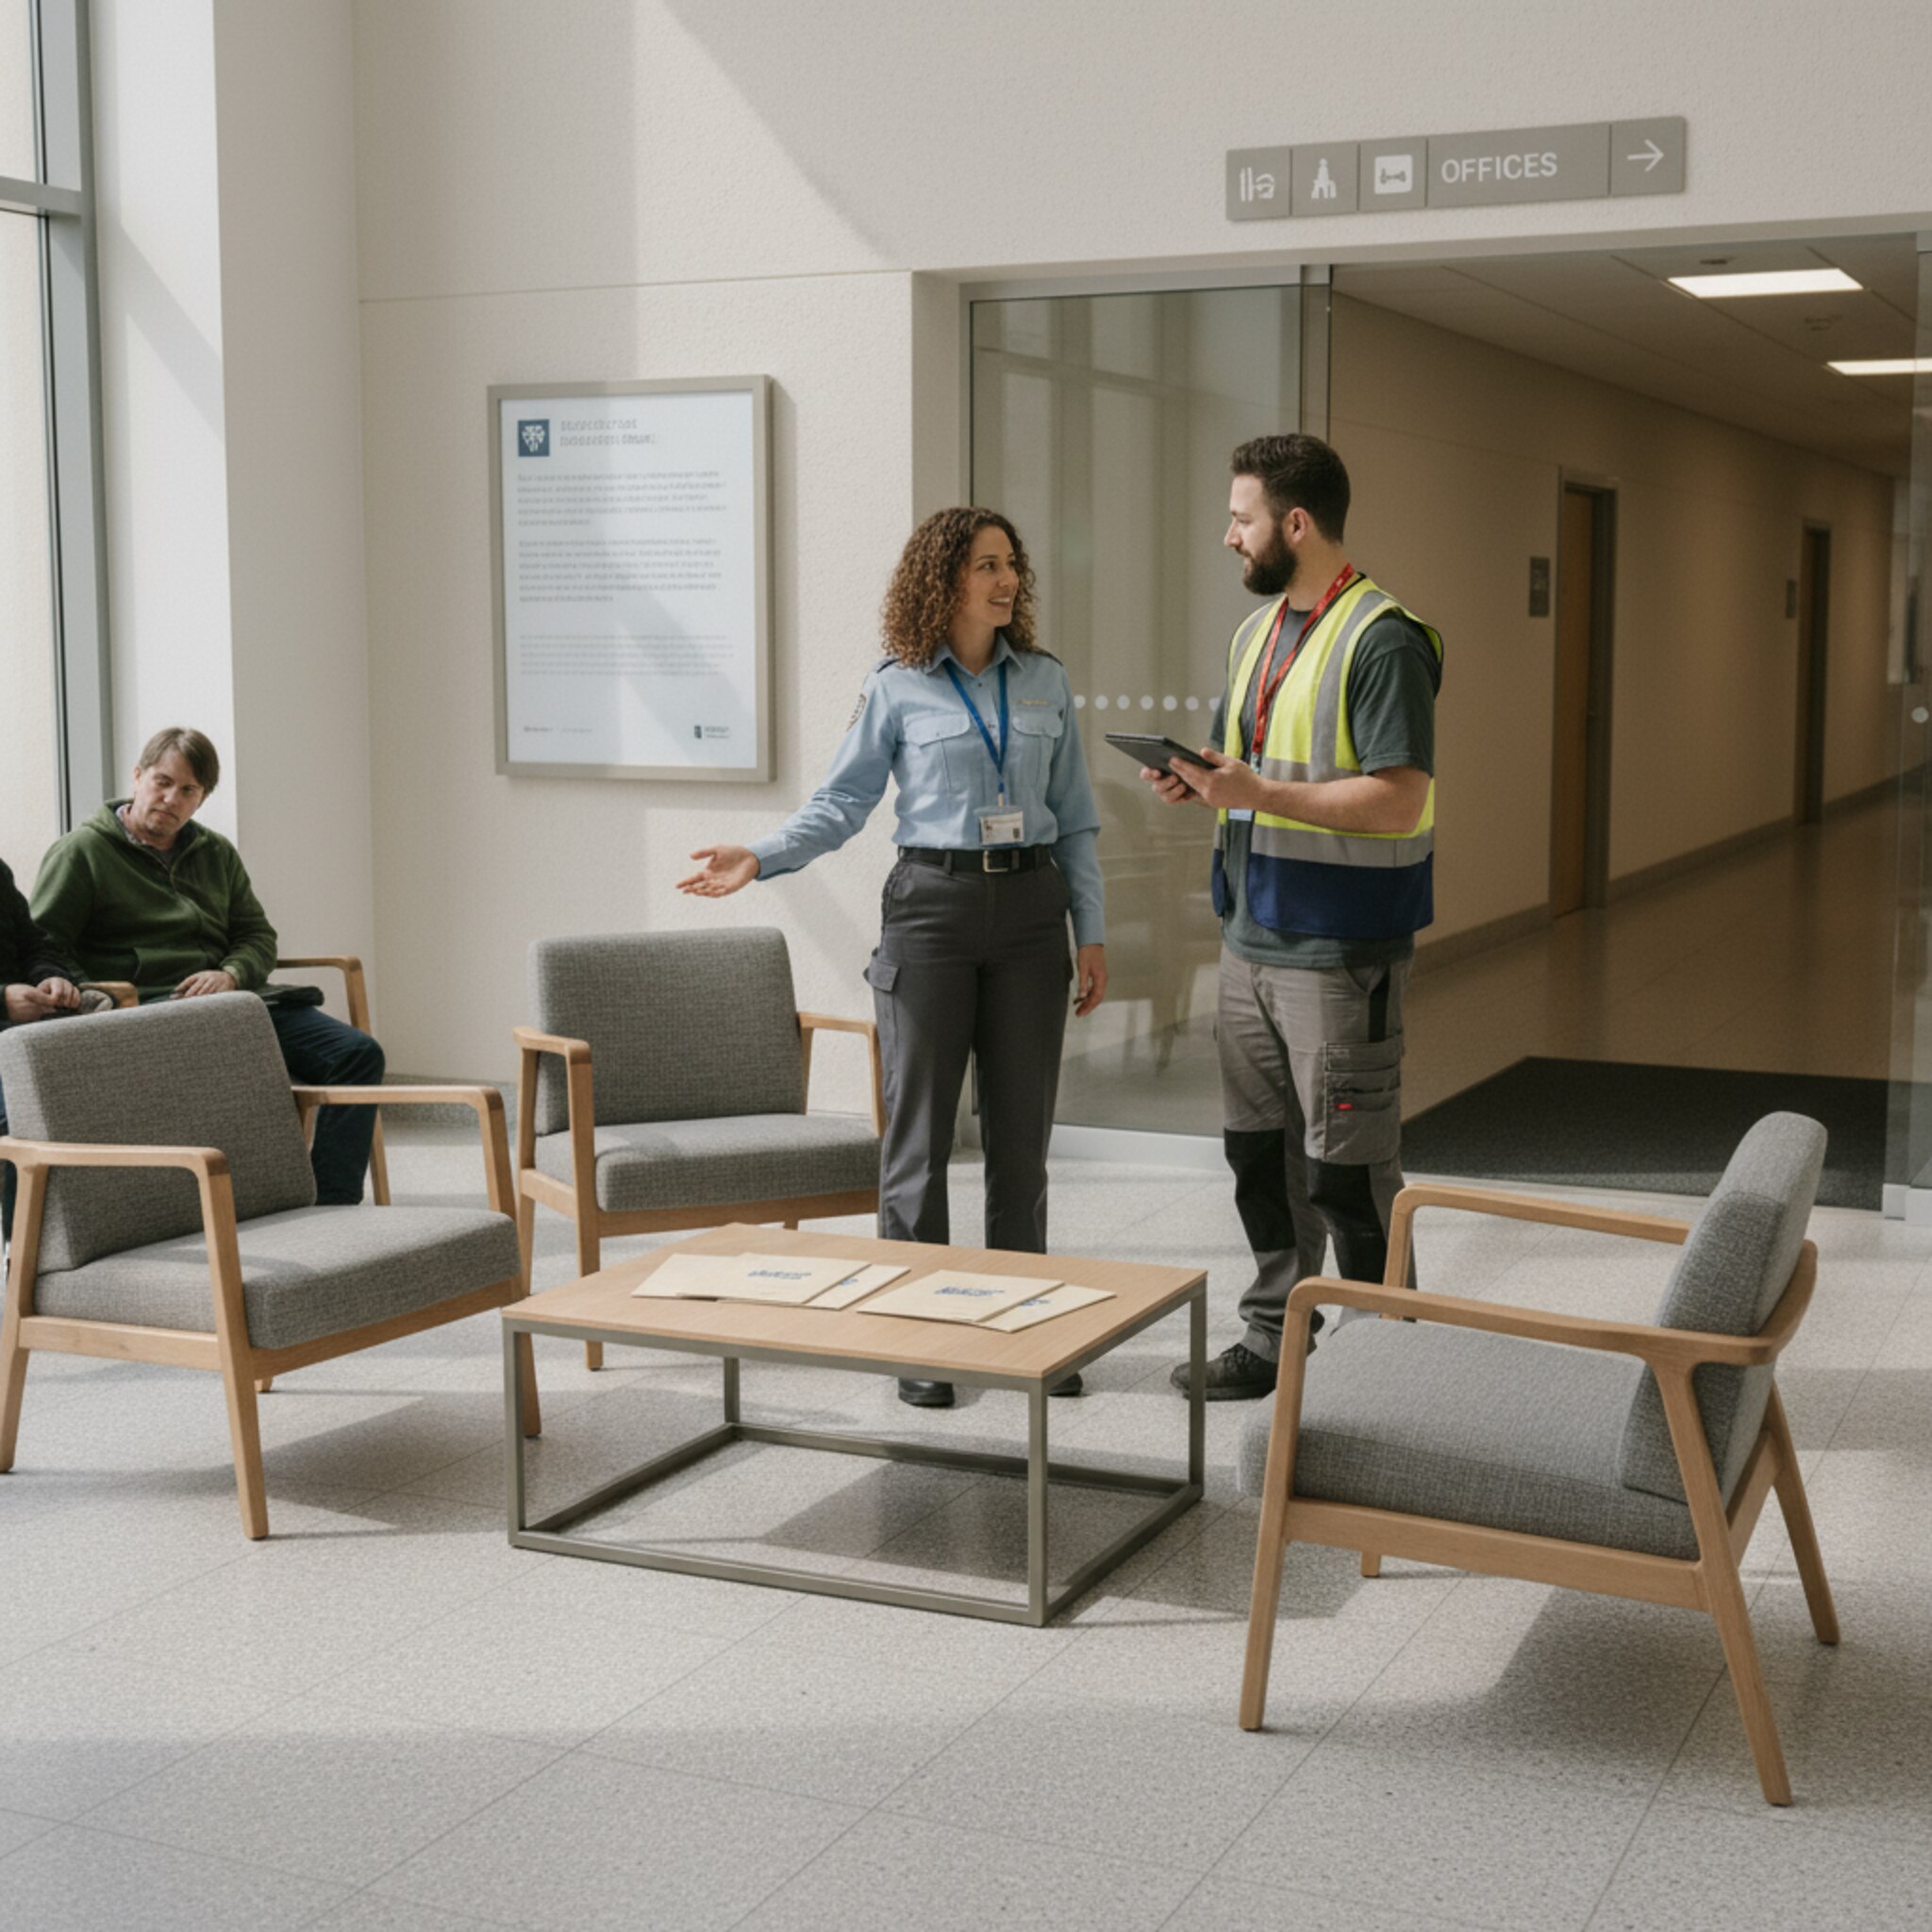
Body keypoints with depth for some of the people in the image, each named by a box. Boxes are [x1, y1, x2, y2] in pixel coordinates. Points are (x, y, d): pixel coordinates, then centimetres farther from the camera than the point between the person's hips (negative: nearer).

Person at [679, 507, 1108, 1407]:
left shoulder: (1046, 681, 8)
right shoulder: (897, 689, 0)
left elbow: (1075, 820, 11)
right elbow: (842, 801, 0)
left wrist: (1092, 934, 7)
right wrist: (761, 858, -15)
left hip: (1031, 907, 3)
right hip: (933, 904, -3)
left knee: (1022, 1128, 7)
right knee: (921, 1124, 1)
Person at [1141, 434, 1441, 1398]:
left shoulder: (1381, 641, -14)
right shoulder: (1257, 632, 14)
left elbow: (1401, 800, -21)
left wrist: (1259, 793, -24)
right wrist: (1200, 781, 2)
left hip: (1338, 954, -9)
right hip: (1250, 938, 9)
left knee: (1345, 1170, -2)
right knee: (1259, 1149, 15)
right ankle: (1274, 1338, 28)